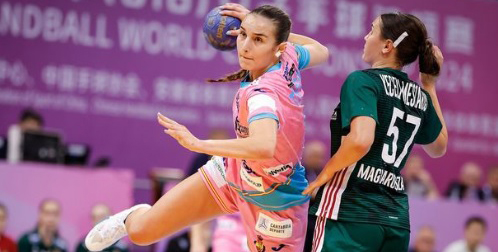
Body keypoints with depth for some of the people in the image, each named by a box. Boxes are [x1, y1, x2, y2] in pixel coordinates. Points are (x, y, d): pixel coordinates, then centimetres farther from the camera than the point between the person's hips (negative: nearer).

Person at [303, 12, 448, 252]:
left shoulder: (363, 80, -8)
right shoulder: (420, 97, 11)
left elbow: (360, 140, -25)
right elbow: (438, 147, 29)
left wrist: (324, 174, -9)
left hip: (351, 215, -7)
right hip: (396, 220, 7)